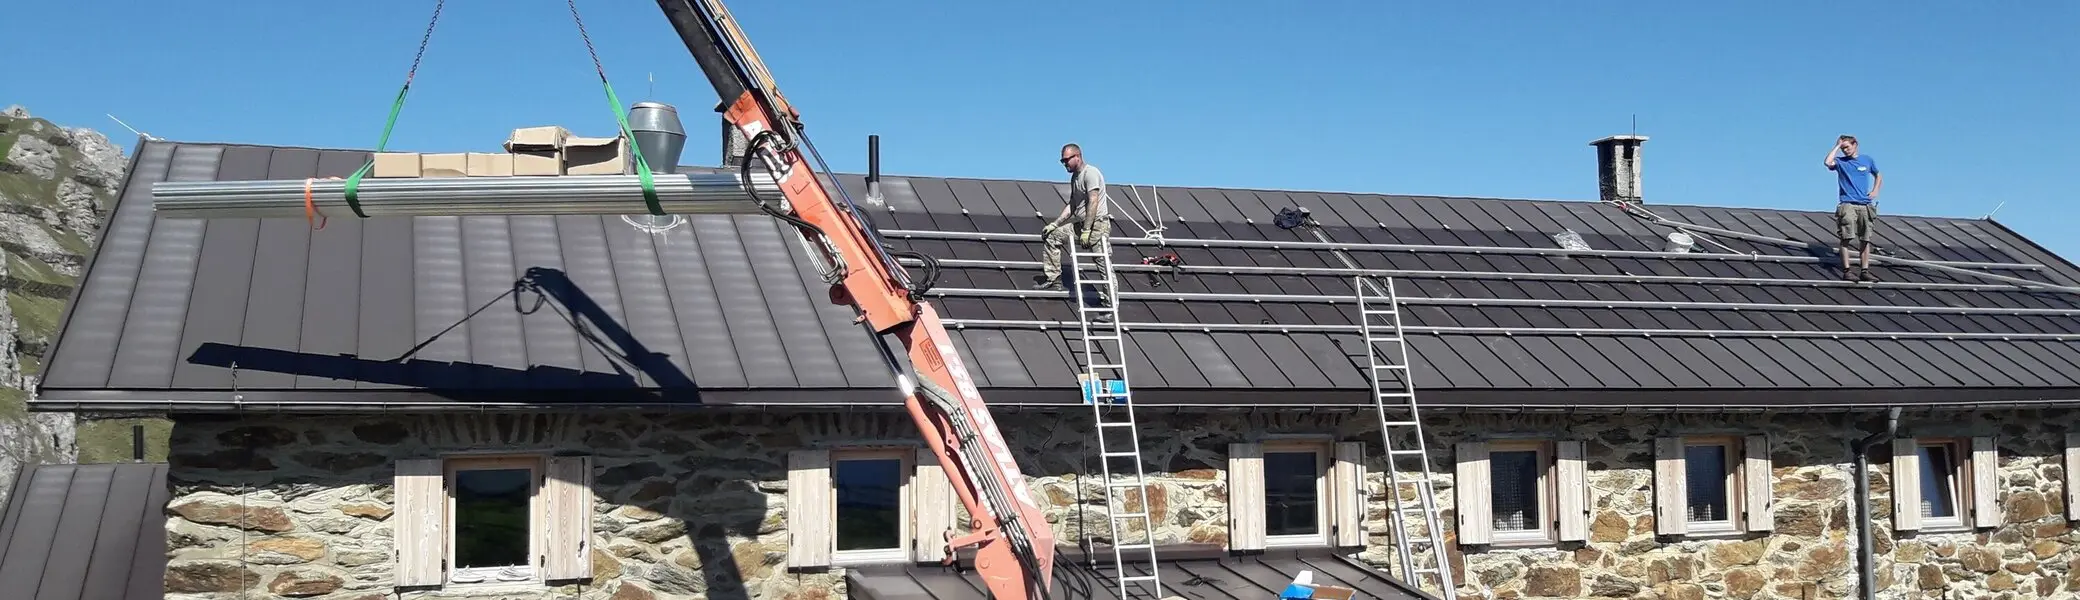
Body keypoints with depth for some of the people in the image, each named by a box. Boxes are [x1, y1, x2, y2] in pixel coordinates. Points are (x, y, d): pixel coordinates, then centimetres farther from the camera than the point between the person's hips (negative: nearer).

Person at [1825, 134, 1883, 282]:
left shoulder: (1867, 160, 13)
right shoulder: (1840, 161, 5)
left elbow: (1878, 177, 27)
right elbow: (1828, 162, -18)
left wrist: (1875, 191, 9)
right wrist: (1837, 146, -7)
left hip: (1865, 205, 3)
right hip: (1847, 204, -3)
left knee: (1865, 240, 3)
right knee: (1847, 239, -11)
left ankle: (1864, 271, 7)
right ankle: (1847, 271, -11)